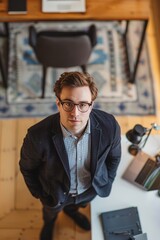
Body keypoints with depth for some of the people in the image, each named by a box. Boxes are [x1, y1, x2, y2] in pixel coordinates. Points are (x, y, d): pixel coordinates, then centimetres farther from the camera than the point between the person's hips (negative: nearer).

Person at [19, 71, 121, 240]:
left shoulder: (110, 126, -32)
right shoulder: (38, 136, -39)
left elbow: (114, 157, -9)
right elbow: (27, 167, -16)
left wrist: (107, 182, 3)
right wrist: (38, 193, -3)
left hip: (91, 188, 2)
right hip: (54, 193, -1)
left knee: (77, 204, 37)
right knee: (51, 212, 34)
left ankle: (71, 210, 75)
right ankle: (49, 223, 72)